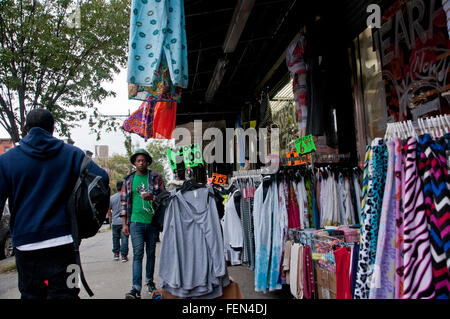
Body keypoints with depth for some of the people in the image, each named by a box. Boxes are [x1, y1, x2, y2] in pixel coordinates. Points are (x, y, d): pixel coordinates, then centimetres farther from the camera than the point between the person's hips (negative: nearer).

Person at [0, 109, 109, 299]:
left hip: (25, 244, 1)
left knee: (30, 294, 19)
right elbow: (102, 178, -11)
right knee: (64, 294, 8)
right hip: (63, 241, -1)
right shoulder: (71, 154, -2)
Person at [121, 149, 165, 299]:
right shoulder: (129, 180, 8)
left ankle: (149, 280, 29)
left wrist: (152, 197, -16)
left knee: (151, 253, 12)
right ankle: (136, 288, -4)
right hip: (136, 222, 0)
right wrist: (124, 223, 3)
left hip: (153, 221, 1)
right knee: (137, 254, -5)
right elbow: (124, 202, 8)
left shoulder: (156, 178, 5)